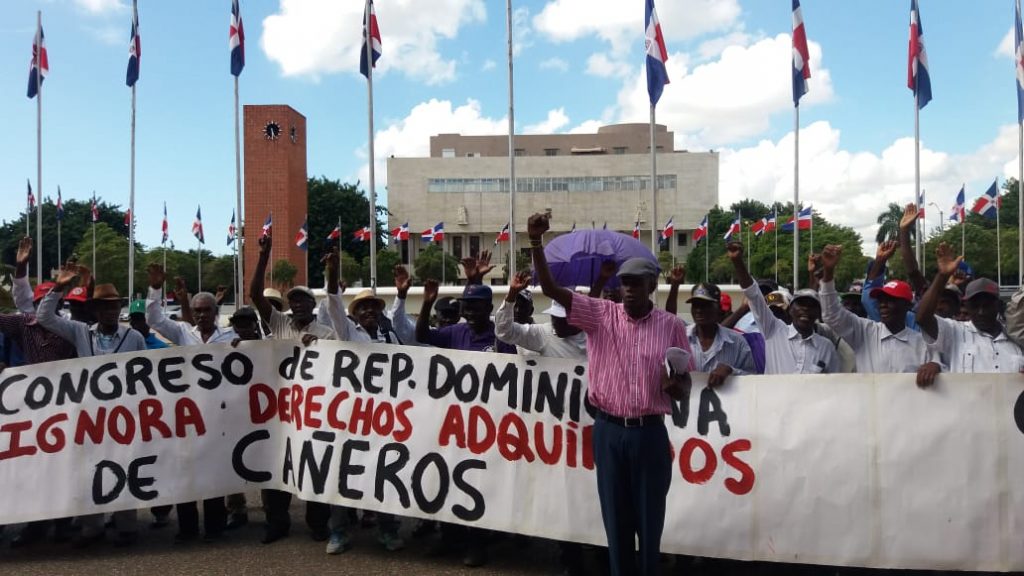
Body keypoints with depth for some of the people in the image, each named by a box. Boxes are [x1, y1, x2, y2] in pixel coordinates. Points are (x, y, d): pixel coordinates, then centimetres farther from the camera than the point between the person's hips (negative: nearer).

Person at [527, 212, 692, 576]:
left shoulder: (672, 326, 0)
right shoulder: (600, 315, 0)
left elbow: (685, 383, 7)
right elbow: (550, 288, -10)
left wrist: (677, 386, -18)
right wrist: (536, 242, -22)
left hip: (650, 433, 0)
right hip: (609, 431, 1)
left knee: (650, 519, 8)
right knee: (616, 518, 11)